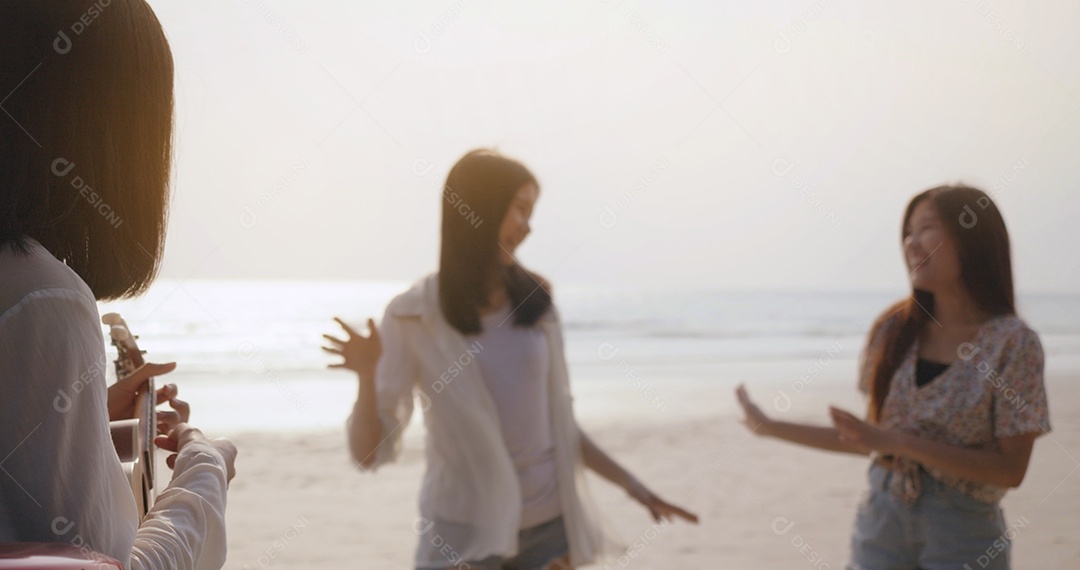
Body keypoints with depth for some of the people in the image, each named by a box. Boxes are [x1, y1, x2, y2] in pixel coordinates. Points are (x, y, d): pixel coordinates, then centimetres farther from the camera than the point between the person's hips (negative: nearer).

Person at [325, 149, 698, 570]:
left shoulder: (535, 302, 5)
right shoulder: (412, 316, -6)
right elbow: (370, 452, -7)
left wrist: (633, 486, 12)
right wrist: (367, 376, -24)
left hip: (548, 524, 3)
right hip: (463, 532, -3)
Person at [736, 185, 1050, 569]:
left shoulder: (1013, 343, -9)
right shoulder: (894, 330, 3)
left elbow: (1011, 469, -13)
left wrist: (901, 443, -20)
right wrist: (772, 429, 11)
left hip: (962, 531, -3)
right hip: (882, 519, 3)